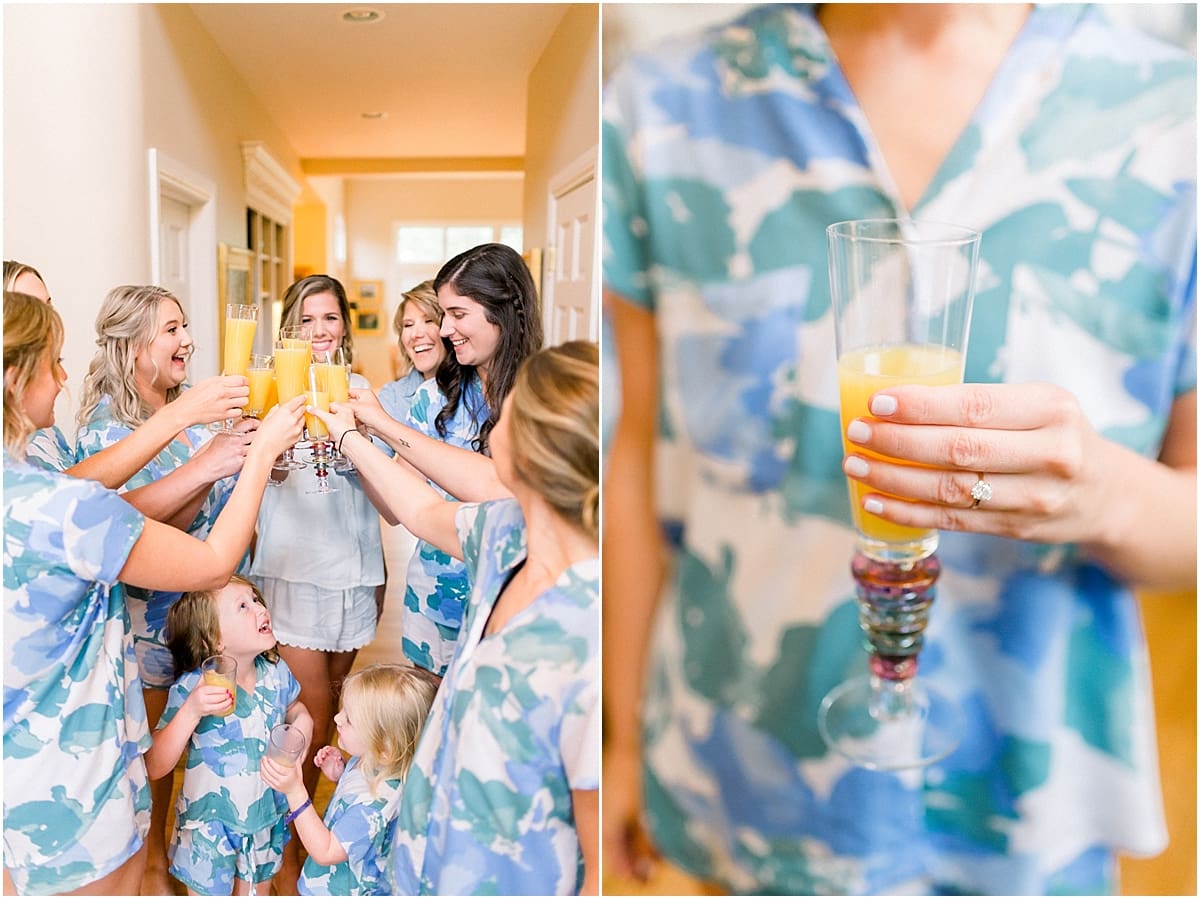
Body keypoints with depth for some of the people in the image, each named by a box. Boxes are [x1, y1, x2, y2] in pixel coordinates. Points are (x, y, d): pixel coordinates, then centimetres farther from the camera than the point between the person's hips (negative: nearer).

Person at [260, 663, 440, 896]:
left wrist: (295, 793, -36)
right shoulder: (368, 761, -13)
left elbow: (325, 852, -29)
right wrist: (340, 774, -11)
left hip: (345, 891, -7)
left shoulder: (374, 802, -38)